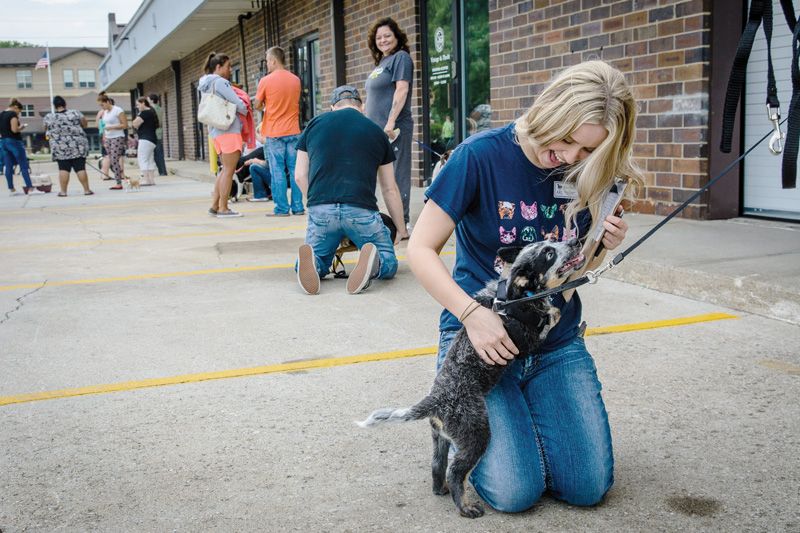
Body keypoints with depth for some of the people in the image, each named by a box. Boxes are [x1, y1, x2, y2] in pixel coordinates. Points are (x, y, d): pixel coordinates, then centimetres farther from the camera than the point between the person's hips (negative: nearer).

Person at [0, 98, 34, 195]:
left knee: (8, 167, 7)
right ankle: (30, 187, -7)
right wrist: (21, 127, -4)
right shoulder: (13, 114, -12)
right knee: (24, 166, -4)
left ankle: (11, 189, 8)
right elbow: (14, 129, -20)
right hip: (14, 141, -8)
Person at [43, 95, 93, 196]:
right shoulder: (75, 113, -2)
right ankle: (86, 190, 2)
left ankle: (63, 191, 4)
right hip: (78, 146, -1)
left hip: (60, 148, 1)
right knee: (80, 168, 1)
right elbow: (84, 124, 6)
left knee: (63, 169, 4)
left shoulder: (49, 117, 1)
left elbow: (46, 129, 14)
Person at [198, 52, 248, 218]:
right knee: (229, 170, -6)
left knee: (225, 169, 15)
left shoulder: (207, 84, 17)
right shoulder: (220, 82, -12)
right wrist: (245, 111, 7)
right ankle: (223, 208, -4)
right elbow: (237, 103, -13)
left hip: (216, 129, 10)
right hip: (229, 129, -10)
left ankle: (214, 205, 14)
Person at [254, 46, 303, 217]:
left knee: (278, 171, 0)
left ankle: (282, 208, 0)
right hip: (293, 132, 4)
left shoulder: (266, 81, -8)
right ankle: (298, 207, 6)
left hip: (274, 133, -4)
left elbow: (258, 105, 0)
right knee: (295, 170, 5)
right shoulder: (296, 80, 6)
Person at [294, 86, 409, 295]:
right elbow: (390, 189, 20)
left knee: (319, 263, 23)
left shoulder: (315, 124, 17)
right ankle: (373, 262, -21)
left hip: (320, 209, 1)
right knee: (388, 262, 16)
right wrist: (400, 230, 29)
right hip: (361, 210, -1)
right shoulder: (375, 131, 16)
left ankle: (311, 261, -15)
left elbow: (300, 176, 15)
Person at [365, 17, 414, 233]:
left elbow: (402, 89, -16)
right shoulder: (381, 63, 21)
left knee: (397, 174, -7)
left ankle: (402, 222, -3)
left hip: (394, 128, -9)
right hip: (378, 129, 9)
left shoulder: (401, 58, -5)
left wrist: (391, 122, -23)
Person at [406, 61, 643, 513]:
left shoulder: (585, 173, -2)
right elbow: (421, 249, -14)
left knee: (589, 487, -3)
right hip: (482, 337, -4)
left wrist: (603, 246, -11)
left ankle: (529, 410, 25)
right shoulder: (482, 155, -16)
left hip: (557, 340, 4)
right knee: (515, 492, -14)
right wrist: (473, 315, -26)